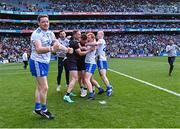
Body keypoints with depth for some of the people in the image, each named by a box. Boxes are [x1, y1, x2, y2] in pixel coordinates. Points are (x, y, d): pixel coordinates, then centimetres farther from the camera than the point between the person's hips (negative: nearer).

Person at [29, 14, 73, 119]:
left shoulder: (50, 33, 4)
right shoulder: (36, 34, -21)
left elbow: (57, 44, 12)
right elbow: (38, 49, -37)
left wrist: (66, 49, -8)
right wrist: (51, 49, -54)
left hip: (45, 62, 9)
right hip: (37, 62, -9)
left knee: (40, 86, 16)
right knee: (45, 87, -8)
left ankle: (37, 108, 27)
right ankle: (44, 110, 10)